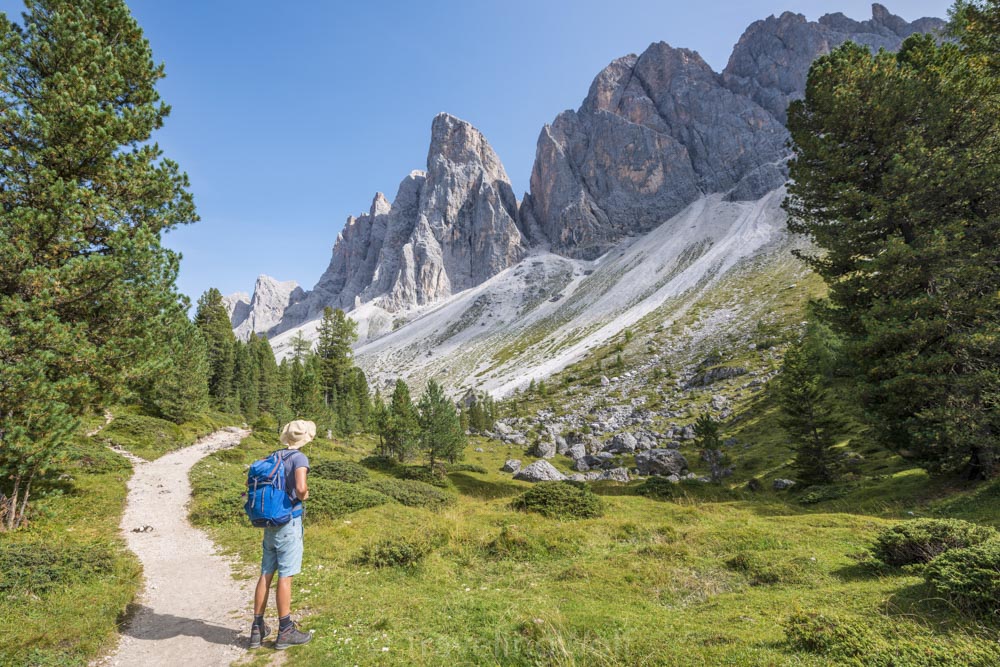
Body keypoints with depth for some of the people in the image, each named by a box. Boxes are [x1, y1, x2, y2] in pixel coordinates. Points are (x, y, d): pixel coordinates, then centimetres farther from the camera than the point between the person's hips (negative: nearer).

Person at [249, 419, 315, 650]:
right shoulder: (299, 458, -14)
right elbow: (300, 488, -29)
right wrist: (304, 495, -8)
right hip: (289, 521, -7)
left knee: (266, 575, 12)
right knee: (285, 576, 0)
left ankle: (257, 629, 21)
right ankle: (285, 631, 9)